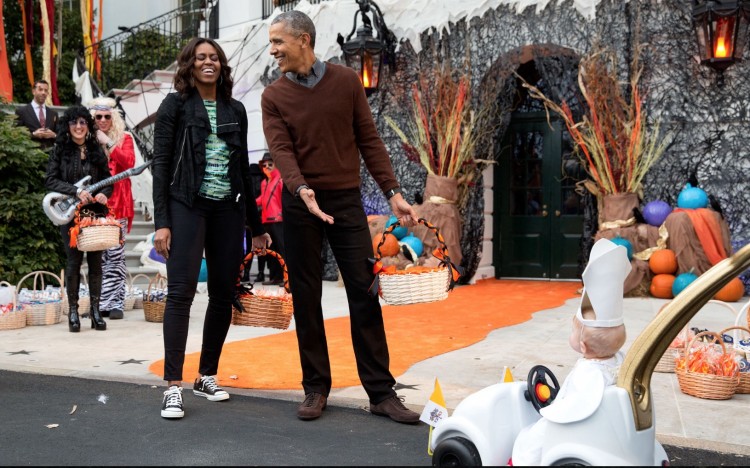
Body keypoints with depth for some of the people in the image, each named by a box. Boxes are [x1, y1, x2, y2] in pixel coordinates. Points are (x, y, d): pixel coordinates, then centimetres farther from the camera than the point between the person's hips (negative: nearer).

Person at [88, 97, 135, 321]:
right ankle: (100, 303, 8)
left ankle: (116, 303, -2)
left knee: (115, 254, -5)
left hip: (117, 203, -2)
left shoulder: (123, 138, 8)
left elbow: (130, 162, -9)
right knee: (97, 256, 2)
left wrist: (109, 143, -10)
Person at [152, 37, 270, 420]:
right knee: (181, 291, -11)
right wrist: (161, 222, -11)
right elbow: (161, 164, -2)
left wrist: (256, 224, 16)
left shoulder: (235, 110, 14)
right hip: (187, 206, -4)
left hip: (228, 209, 4)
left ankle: (207, 376, 17)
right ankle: (173, 385, -9)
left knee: (223, 294, 5)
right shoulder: (175, 105, 3)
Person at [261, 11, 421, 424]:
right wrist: (301, 190, -30)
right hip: (300, 204, 1)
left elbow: (369, 141, 4)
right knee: (305, 298, 4)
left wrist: (393, 192, -4)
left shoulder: (346, 81, 4)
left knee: (364, 293, -2)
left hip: (346, 201, 0)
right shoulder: (273, 96, 3)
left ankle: (381, 392, 5)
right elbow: (281, 150, -10)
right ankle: (316, 388, 16)